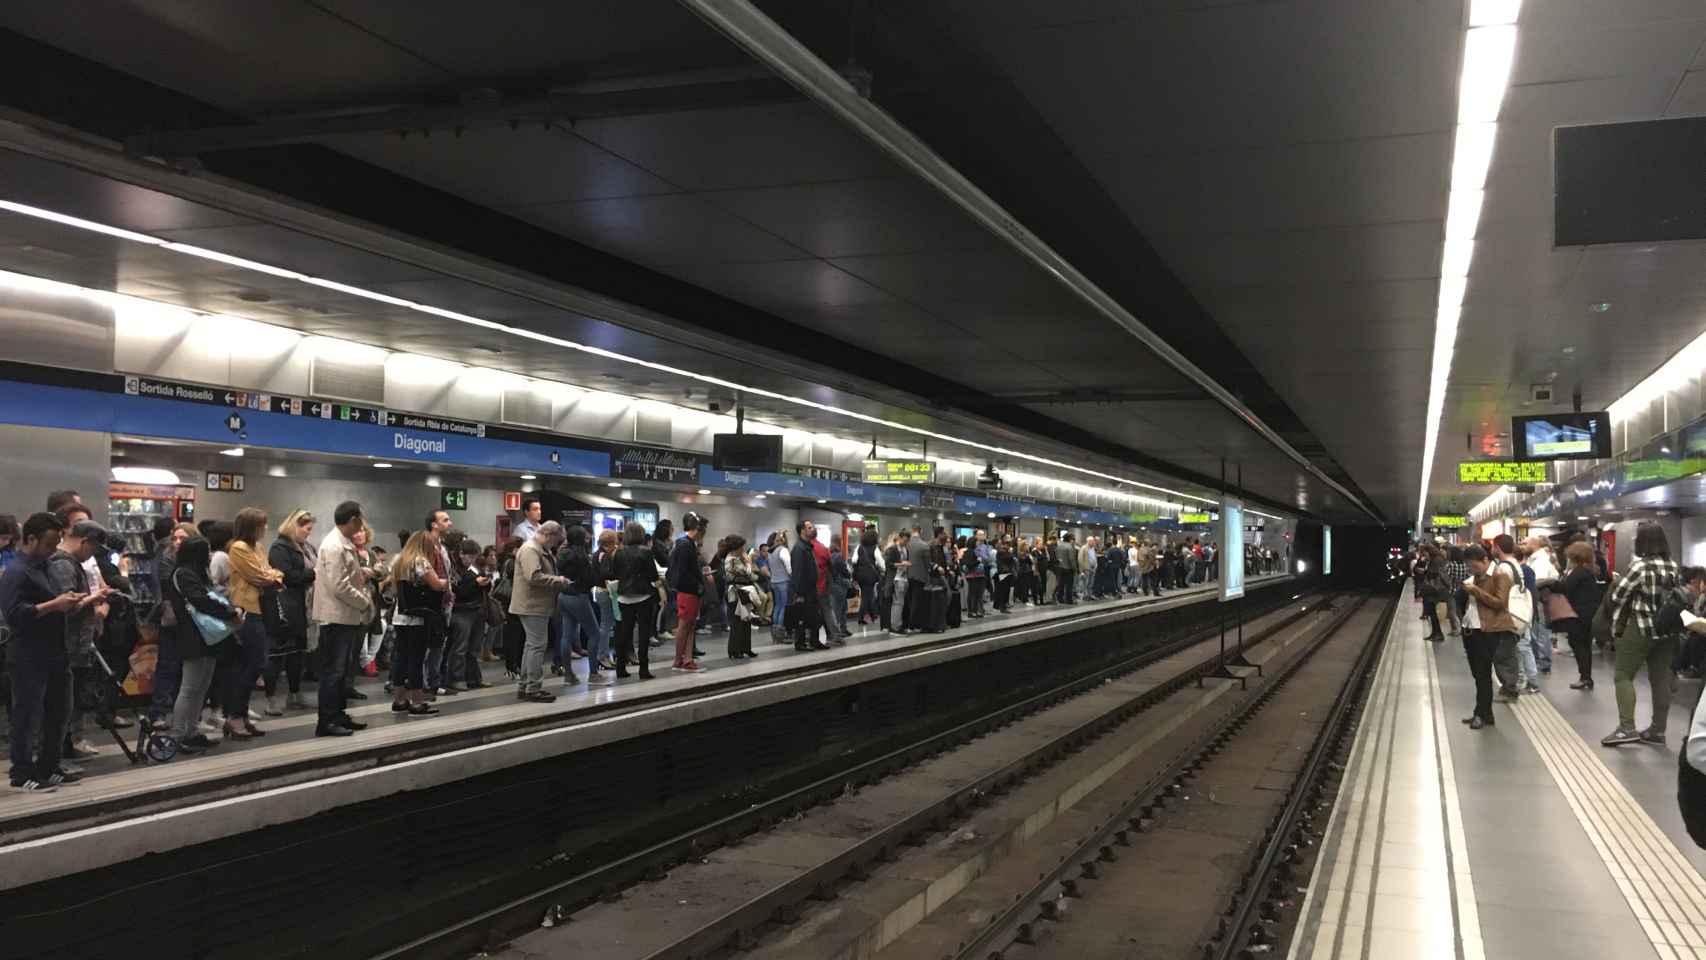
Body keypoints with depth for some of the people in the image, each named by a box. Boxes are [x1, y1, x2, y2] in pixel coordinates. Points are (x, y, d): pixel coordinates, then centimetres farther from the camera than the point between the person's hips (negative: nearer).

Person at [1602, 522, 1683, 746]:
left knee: (1624, 676, -1)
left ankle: (1627, 728, -10)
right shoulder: (1673, 566, 6)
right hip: (1667, 629, 7)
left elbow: (1616, 595, -12)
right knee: (1660, 679, 10)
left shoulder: (1640, 566, -17)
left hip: (1640, 628, -7)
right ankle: (1657, 730, 14)